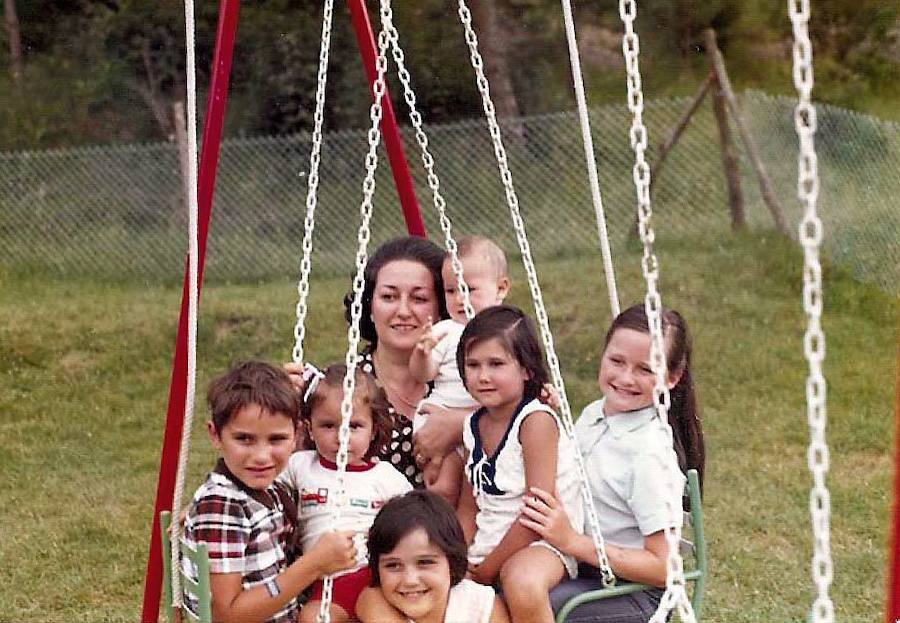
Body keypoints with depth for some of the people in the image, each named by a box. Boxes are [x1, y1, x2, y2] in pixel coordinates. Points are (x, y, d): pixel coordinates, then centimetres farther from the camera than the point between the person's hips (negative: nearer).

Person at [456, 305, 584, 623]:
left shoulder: (536, 420, -15)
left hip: (540, 545, -8)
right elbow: (468, 510, 14)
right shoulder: (474, 426, 8)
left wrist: (486, 570, -13)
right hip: (487, 546, 8)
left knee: (522, 584, -39)